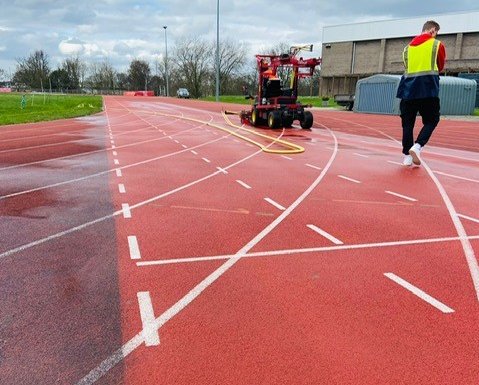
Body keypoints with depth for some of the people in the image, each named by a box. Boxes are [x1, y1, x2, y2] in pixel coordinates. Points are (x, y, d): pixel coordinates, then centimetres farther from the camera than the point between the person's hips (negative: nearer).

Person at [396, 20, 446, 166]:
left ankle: (407, 156, 5)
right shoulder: (437, 44, 4)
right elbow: (440, 67, 13)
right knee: (431, 121, 6)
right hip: (428, 88, -4)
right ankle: (416, 147, -15)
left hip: (409, 88, 4)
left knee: (408, 122, 7)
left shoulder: (408, 46, 15)